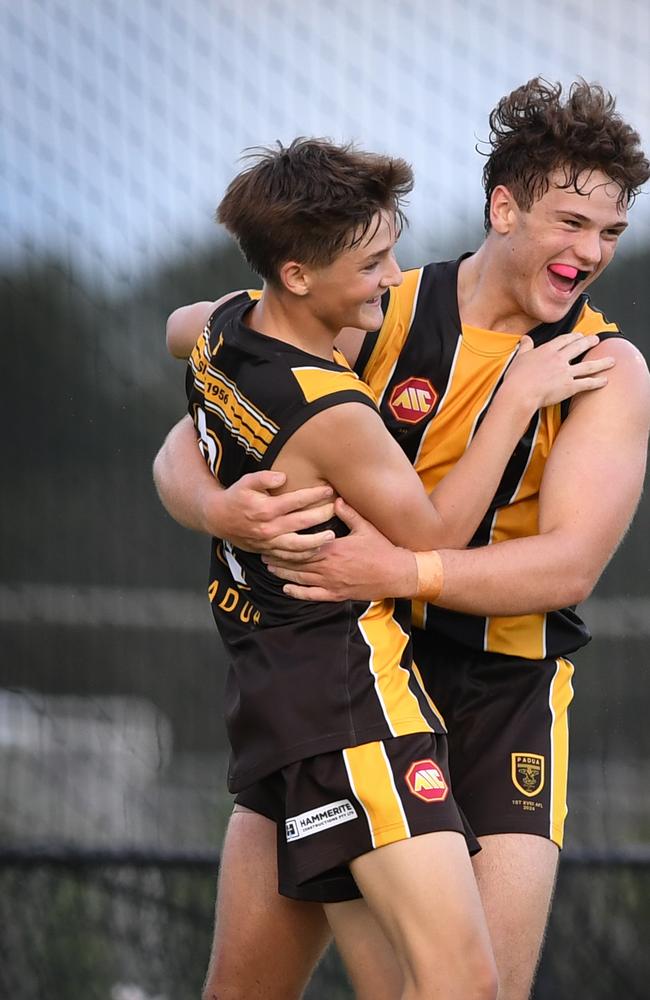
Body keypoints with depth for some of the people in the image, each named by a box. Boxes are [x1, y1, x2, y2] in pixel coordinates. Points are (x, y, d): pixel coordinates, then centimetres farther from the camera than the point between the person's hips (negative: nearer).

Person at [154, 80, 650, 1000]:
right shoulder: (375, 318, -1)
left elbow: (571, 564, -16)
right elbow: (183, 450, 1)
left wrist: (400, 571, -31)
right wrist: (217, 507, -24)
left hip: (503, 691, -1)